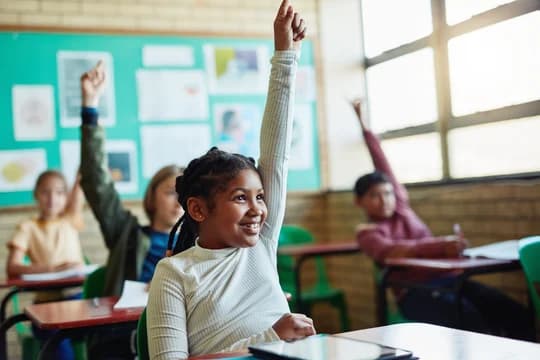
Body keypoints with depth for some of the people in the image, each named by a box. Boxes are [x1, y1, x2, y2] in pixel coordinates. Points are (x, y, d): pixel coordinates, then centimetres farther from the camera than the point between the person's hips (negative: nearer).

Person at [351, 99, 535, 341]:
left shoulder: (400, 207, 17)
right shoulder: (367, 233, 2)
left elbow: (383, 166, 16)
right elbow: (391, 251, -20)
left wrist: (364, 125, 15)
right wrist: (440, 245, -33)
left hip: (447, 277, 5)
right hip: (414, 291, -5)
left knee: (515, 314, -19)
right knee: (472, 322, -34)